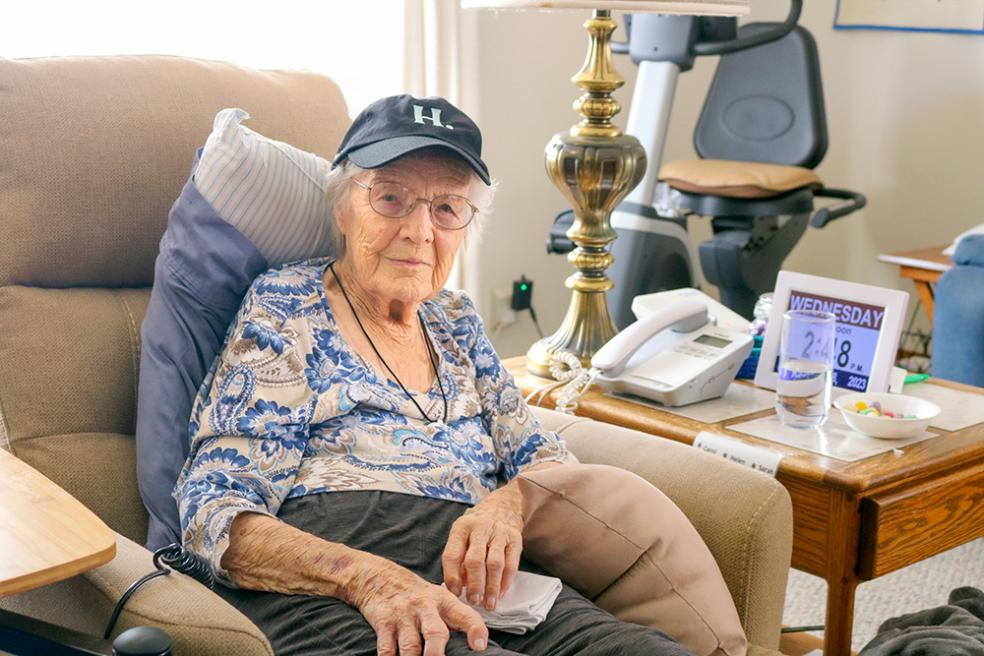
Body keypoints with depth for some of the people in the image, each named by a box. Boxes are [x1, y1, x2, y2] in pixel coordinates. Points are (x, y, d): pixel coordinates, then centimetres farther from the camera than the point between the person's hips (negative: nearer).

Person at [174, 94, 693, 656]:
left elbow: (546, 457, 20)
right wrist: (367, 576, -25)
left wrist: (508, 504, -7)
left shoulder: (454, 321, 24)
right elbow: (217, 513, -6)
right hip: (327, 600, -5)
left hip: (482, 588, 6)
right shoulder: (285, 308, 4)